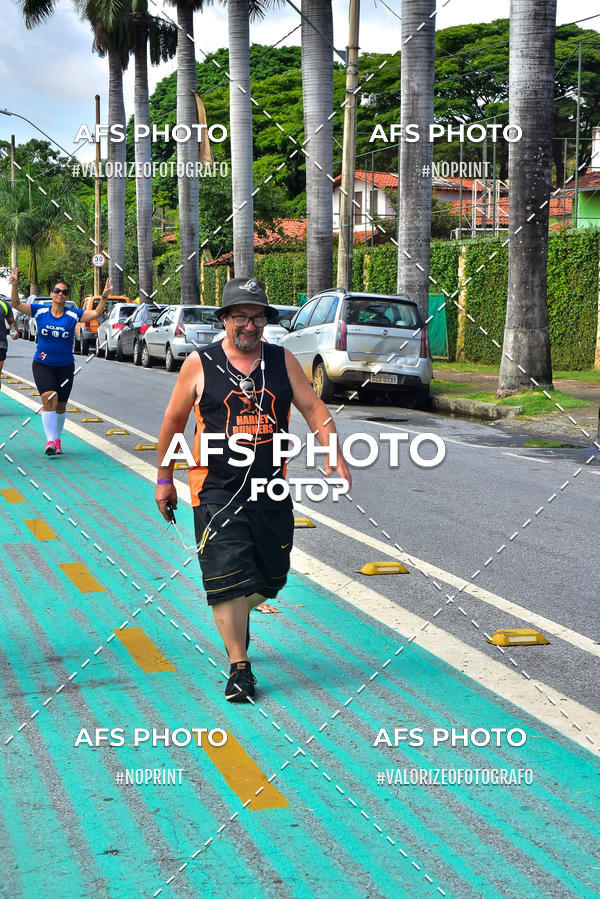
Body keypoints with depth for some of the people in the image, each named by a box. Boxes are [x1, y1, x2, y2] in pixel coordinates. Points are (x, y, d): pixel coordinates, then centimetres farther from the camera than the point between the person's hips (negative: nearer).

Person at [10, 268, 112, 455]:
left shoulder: (73, 315, 0)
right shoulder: (40, 311, 0)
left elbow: (96, 313, -8)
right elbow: (16, 304, -5)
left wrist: (104, 296, -23)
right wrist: (14, 285, -20)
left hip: (65, 367, 2)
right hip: (42, 365, -2)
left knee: (60, 405, 9)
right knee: (49, 398, -21)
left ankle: (57, 439, 30)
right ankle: (50, 440, -21)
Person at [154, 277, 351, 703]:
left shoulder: (283, 360, 4)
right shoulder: (200, 364, -2)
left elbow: (313, 407, 6)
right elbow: (174, 421, 6)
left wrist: (335, 456, -8)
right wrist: (165, 478, 10)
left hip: (271, 492, 3)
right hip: (216, 490, -3)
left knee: (271, 577, 13)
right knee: (229, 579, -9)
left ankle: (235, 618, 44)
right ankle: (239, 667, 1)